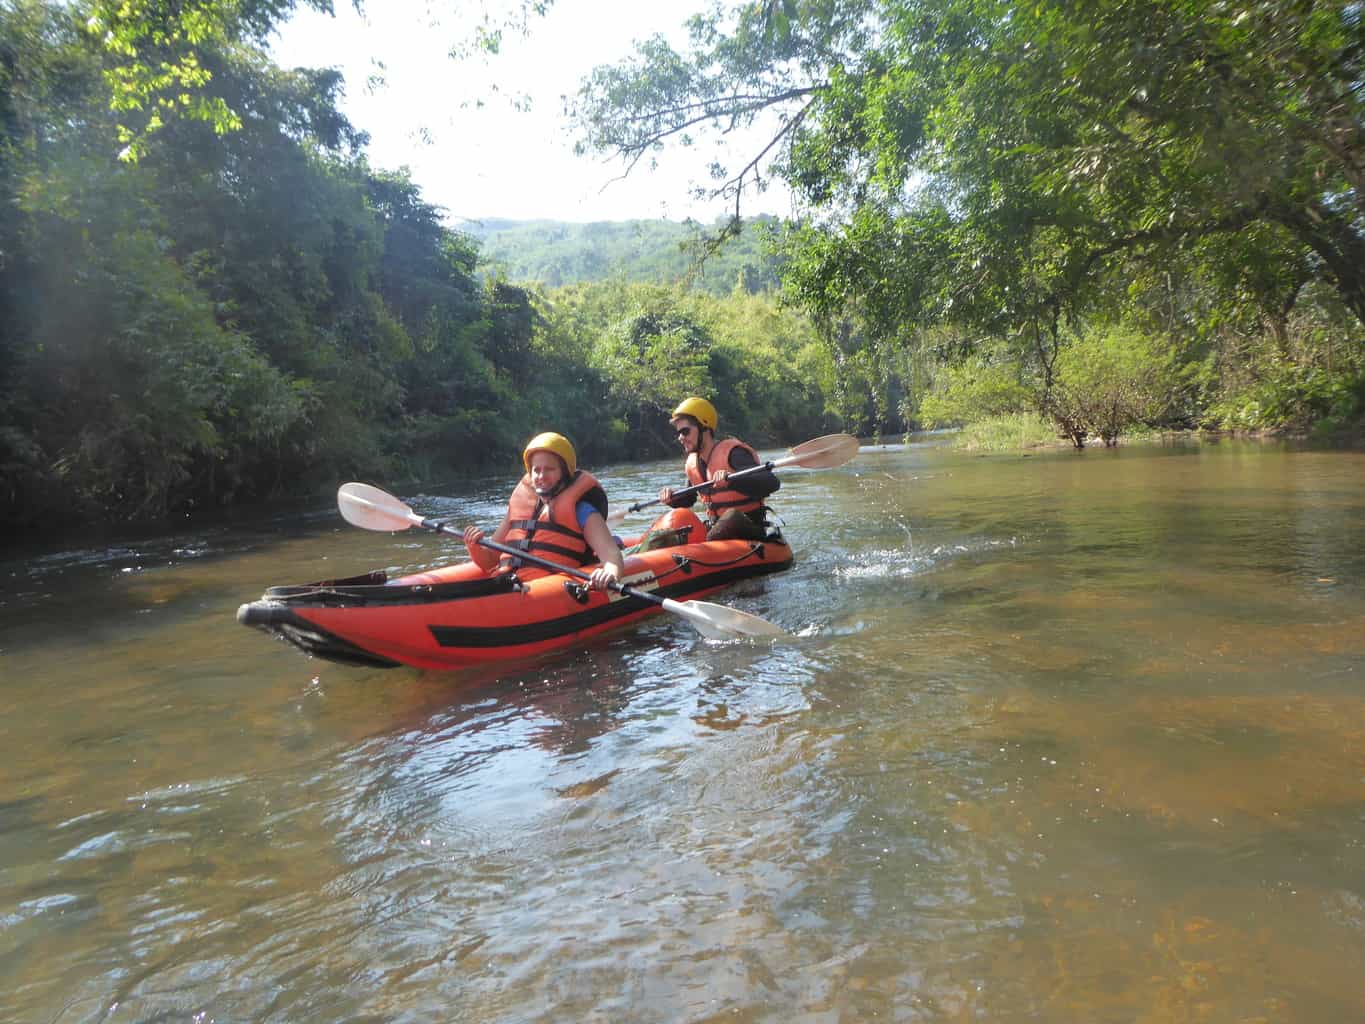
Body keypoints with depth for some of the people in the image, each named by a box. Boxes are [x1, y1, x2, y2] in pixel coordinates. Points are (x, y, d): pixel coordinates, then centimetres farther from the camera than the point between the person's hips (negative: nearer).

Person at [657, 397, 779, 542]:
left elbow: (772, 482, -28)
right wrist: (671, 497, 1)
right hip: (716, 527, 8)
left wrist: (731, 479, -42)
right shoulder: (692, 464, 8)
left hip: (749, 531, -8)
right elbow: (688, 498, 25)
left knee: (733, 516, -36)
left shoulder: (731, 453, -16)